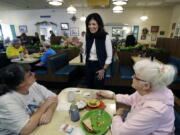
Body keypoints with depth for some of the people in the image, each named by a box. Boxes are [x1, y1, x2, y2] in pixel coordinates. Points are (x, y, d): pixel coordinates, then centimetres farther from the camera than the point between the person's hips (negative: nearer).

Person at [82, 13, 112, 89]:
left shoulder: (105, 37, -13)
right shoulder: (87, 37, 1)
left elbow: (109, 56, -9)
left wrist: (103, 69, -10)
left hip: (99, 66, -4)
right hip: (88, 65, 5)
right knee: (89, 88, 16)